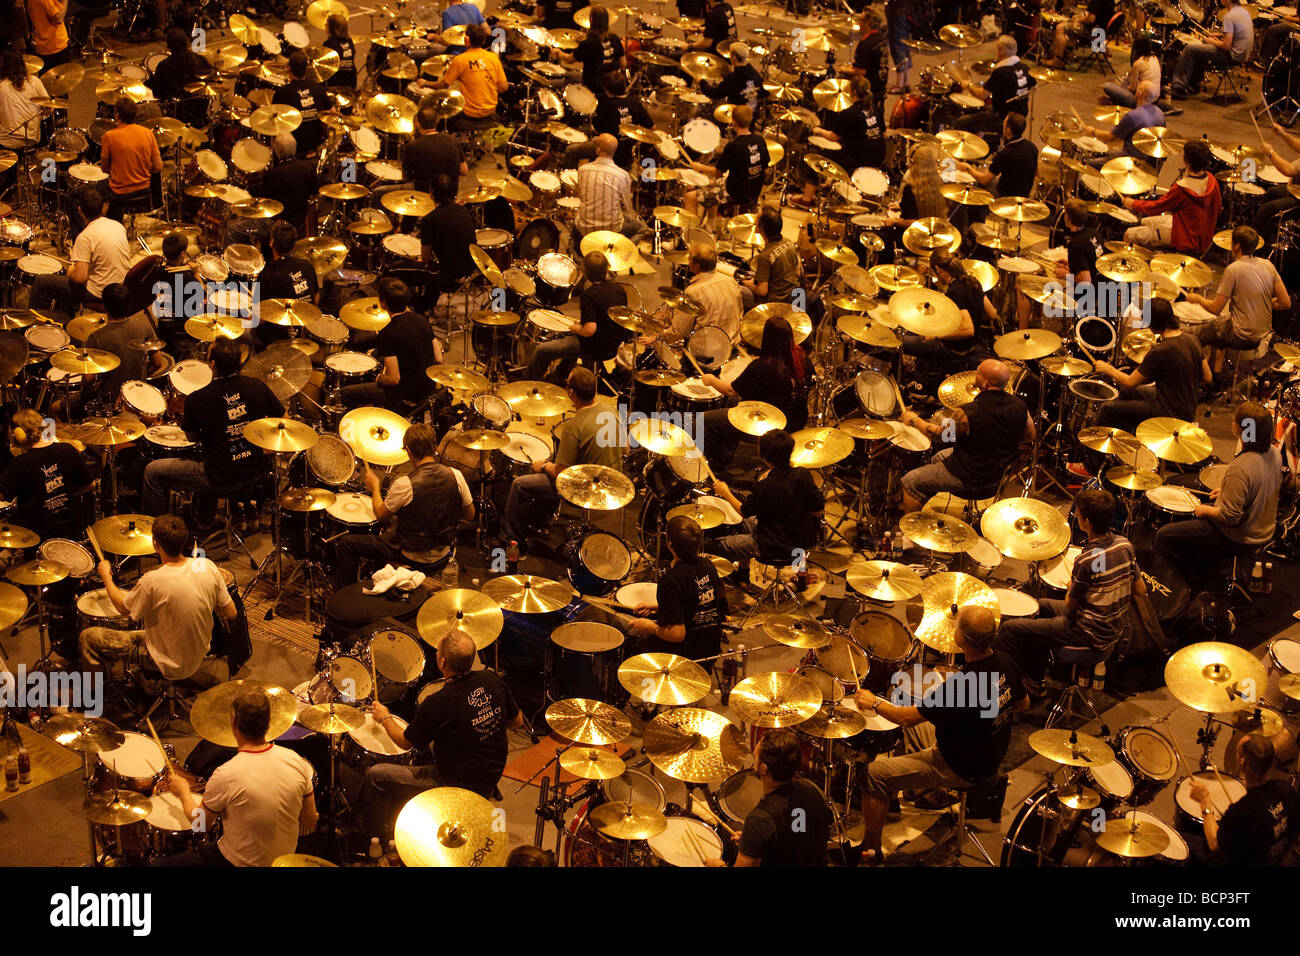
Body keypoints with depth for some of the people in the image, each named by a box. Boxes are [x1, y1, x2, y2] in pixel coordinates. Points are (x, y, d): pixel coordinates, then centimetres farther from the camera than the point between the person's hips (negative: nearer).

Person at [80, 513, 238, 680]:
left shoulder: (152, 582, -29)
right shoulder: (207, 566, -16)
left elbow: (123, 607, -8)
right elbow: (232, 614, -6)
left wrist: (106, 576, 7)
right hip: (199, 657, 6)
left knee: (89, 637, 2)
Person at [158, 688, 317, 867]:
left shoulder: (225, 776, -27)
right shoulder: (295, 761, -14)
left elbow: (201, 823, -9)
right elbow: (310, 823, -3)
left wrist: (183, 791, 8)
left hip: (240, 863, -6)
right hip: (285, 858, 6)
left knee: (161, 864, 9)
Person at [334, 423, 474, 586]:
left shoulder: (405, 484, -26)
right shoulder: (455, 476, -13)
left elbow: (381, 515, -9)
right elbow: (469, 516, 0)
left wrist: (375, 487, 7)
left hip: (413, 557, -6)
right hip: (443, 553, 6)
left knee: (346, 543, 9)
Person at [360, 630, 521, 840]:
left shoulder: (438, 704, -27)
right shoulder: (490, 680, -10)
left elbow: (405, 742, -9)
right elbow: (517, 720, 6)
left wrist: (384, 717, 9)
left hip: (459, 786, -7)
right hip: (492, 774, 7)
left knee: (376, 776, 3)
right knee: (427, 740, 32)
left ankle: (374, 838, 20)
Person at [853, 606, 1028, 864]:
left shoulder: (960, 685, -36)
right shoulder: (1005, 664, -12)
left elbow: (908, 717, -24)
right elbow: (1023, 704, 8)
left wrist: (874, 703, -7)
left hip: (961, 769, -8)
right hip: (991, 754, 8)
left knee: (874, 774, -2)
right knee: (911, 729, 26)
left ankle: (871, 851, 11)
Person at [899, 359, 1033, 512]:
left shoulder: (969, 415, -32)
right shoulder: (1019, 406, -14)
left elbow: (937, 433, -16)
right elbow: (1029, 436, 3)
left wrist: (914, 420, 2)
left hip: (972, 479, -8)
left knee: (910, 482, 8)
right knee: (938, 458, 31)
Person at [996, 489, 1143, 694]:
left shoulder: (1087, 560, -28)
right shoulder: (1124, 544, -6)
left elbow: (1069, 606, -15)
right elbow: (1141, 590, 5)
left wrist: (1071, 586, 6)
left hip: (1089, 634, -9)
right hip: (1114, 628, 9)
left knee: (1009, 630, -3)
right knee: (1041, 606, 31)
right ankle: (1035, 679, 39)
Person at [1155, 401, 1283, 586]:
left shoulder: (1240, 468, -35)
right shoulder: (1273, 452, -8)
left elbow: (1230, 517, -30)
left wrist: (1205, 510, -11)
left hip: (1239, 540, -9)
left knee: (1163, 536, -1)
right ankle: (1212, 564, 31)